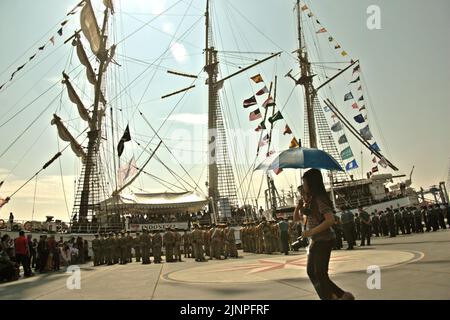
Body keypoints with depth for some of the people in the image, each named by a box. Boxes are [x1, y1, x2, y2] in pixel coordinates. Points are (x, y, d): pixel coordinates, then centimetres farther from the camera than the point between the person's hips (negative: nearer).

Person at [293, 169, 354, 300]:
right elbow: (296, 218, 12)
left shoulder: (319, 199, -16)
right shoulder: (309, 199, 10)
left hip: (323, 241, -10)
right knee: (311, 272, 16)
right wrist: (299, 205, -5)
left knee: (320, 274, -5)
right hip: (315, 241, 10)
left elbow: (330, 220, -28)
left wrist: (311, 232, -26)